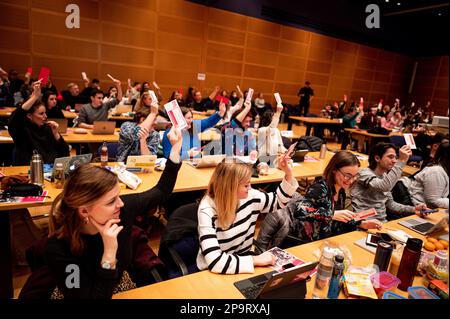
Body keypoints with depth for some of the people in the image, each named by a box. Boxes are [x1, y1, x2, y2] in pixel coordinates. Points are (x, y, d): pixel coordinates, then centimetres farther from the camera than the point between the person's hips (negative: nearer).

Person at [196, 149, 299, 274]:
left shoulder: (250, 196, -10)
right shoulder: (207, 210, -27)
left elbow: (279, 201, 8)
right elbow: (214, 261, -34)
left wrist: (288, 174, -5)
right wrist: (256, 260, -30)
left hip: (244, 259, 5)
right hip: (216, 272, -5)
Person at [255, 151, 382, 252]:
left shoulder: (341, 192, 5)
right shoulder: (321, 187, -18)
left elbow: (338, 224, 12)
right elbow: (299, 211, -32)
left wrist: (362, 224, 1)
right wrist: (331, 214, -35)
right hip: (301, 243, -7)